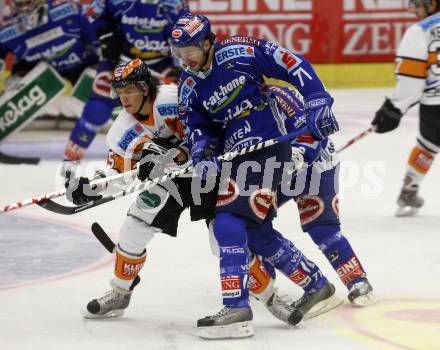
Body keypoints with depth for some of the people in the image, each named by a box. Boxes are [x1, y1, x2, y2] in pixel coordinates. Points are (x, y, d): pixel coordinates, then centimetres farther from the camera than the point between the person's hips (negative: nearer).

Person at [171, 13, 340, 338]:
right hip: (235, 154, 8)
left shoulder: (240, 51, -8)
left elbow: (293, 65, -7)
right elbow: (198, 128, 7)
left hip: (269, 144, -8)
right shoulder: (189, 87, 11)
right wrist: (203, 155, -14)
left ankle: (236, 306, -21)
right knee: (257, 231, 12)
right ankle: (316, 284, 29)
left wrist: (318, 101, -14)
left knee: (230, 221, -18)